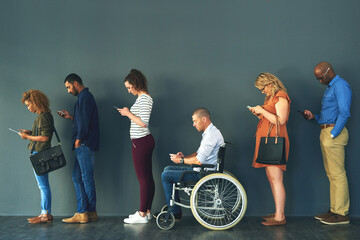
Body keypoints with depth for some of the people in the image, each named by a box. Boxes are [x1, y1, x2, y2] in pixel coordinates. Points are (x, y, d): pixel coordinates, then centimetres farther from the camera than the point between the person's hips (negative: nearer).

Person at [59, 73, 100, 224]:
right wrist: (70, 117, 19)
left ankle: (89, 212, 1)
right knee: (77, 177, 10)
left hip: (85, 144, -11)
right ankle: (82, 213, 13)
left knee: (87, 178, -6)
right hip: (84, 145, 11)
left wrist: (78, 139, -13)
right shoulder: (85, 96, 22)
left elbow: (85, 121, -18)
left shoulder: (84, 96, -10)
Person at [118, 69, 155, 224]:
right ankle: (147, 211, 19)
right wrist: (128, 113, 11)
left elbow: (143, 123, -22)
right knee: (147, 178, 12)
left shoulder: (144, 98, -14)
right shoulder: (142, 97, 17)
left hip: (141, 142, -10)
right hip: (143, 141, 10)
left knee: (143, 179, -5)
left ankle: (142, 215, 1)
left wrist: (128, 113, -11)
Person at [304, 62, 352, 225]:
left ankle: (341, 213, -4)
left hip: (334, 133, -10)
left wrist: (332, 134, -20)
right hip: (325, 132, 10)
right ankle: (334, 210, 16)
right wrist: (314, 116, 10)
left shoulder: (340, 85, -8)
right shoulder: (329, 88, 24)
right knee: (331, 174, 11)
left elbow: (344, 113, -17)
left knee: (337, 174, -8)